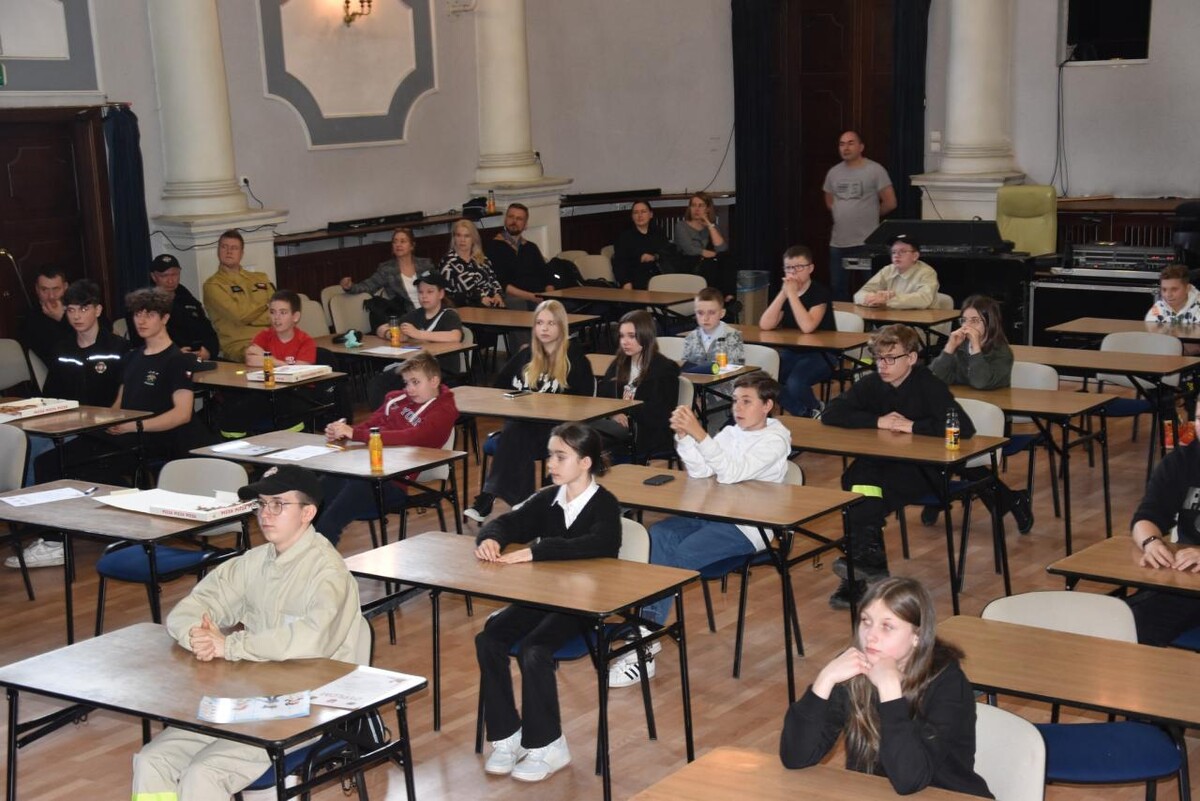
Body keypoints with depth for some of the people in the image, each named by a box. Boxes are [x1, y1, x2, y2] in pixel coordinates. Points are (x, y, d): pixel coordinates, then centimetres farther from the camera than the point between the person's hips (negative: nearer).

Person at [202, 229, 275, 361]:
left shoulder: (261, 279, 23)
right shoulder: (213, 285, 5)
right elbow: (239, 314, -8)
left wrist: (250, 318, -6)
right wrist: (264, 304, 9)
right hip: (240, 347, -5)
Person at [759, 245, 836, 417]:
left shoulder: (820, 292, -11)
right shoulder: (783, 291, 5)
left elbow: (808, 327, -28)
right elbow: (765, 325, -9)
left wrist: (792, 294, -23)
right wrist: (784, 293, -15)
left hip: (821, 354, -6)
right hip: (791, 353, 6)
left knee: (794, 383, -33)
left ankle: (814, 410, 4)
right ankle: (809, 415, 2)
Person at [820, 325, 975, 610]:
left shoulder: (928, 386, -11)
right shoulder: (872, 384, 3)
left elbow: (964, 427, -24)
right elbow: (830, 414, -6)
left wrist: (912, 426, -20)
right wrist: (877, 421, -15)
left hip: (923, 470, -5)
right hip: (880, 465, 5)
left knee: (869, 484, -32)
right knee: (857, 477, -29)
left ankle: (863, 556, -24)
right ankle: (870, 557, -24)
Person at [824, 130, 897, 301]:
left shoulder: (875, 170, -7)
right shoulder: (833, 172, 10)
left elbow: (890, 203, -6)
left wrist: (869, 215, 6)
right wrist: (845, 215, 12)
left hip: (867, 242, -5)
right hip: (838, 242, 5)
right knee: (838, 290, 11)